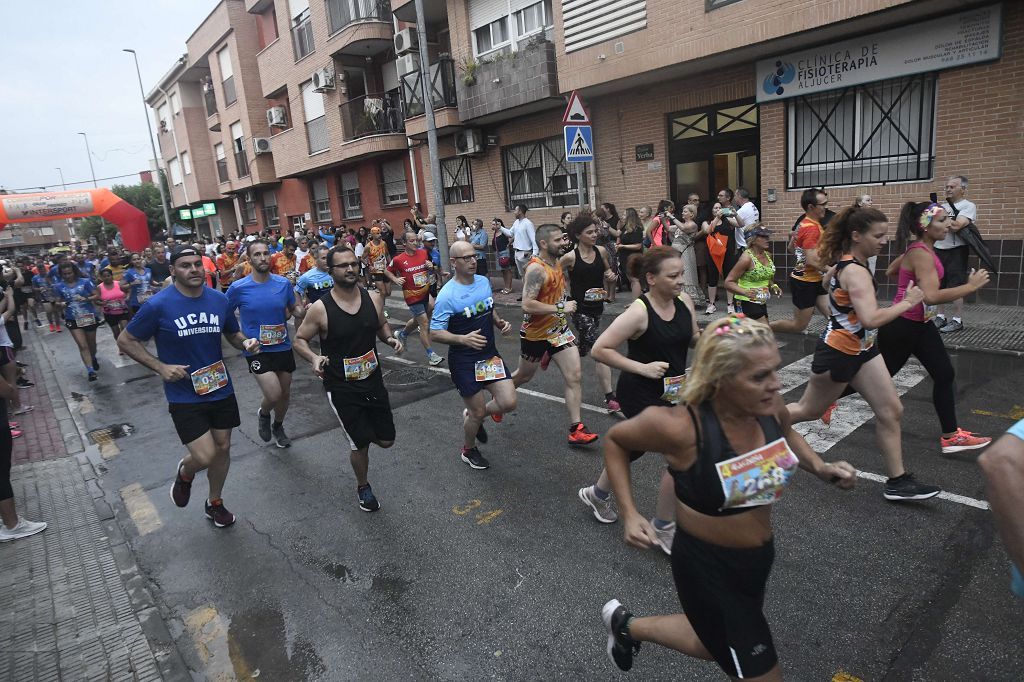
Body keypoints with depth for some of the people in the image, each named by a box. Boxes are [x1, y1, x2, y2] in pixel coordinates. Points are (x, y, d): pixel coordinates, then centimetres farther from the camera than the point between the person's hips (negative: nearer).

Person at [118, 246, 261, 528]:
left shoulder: (219, 300, -4)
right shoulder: (158, 305, -15)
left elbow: (233, 334, 12)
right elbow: (125, 340, -4)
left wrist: (246, 342, -12)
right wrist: (160, 367, -14)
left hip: (221, 389, 4)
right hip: (184, 396, -4)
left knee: (223, 448, 15)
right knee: (204, 457, -9)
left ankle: (215, 503, 40)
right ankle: (185, 473, 30)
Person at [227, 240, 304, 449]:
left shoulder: (284, 283, -4)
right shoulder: (238, 288, -11)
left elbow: (294, 309, 9)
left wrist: (303, 312, -13)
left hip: (283, 347, 4)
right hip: (257, 351, -3)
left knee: (285, 393, 16)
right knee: (274, 395, -16)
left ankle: (278, 426, 45)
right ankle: (263, 414, 21)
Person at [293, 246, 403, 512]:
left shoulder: (373, 299, -4)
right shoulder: (320, 308, -16)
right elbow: (300, 340, -3)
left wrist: (390, 338, -7)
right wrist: (314, 359, -23)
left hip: (373, 381, 4)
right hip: (341, 388, -4)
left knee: (386, 440, 10)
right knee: (360, 444, 2)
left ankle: (358, 431, 45)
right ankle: (363, 487, 33)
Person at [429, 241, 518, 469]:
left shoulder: (484, 282, 1)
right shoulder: (447, 295, -19)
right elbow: (435, 333, -17)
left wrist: (500, 322, -3)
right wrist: (463, 339, -31)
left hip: (490, 354, 6)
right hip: (463, 361, -6)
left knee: (509, 402, -1)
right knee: (478, 411, 4)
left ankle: (472, 416, 30)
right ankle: (468, 450, 36)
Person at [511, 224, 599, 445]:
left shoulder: (556, 262, 2)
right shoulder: (536, 269, -25)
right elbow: (527, 305, -34)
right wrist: (561, 307, -30)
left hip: (559, 329, 7)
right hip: (535, 334, -7)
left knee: (574, 377, -3)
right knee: (524, 375, 16)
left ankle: (576, 429, 2)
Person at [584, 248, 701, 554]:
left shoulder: (684, 301, -3)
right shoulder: (639, 312, -23)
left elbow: (695, 338, 12)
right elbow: (599, 349, -22)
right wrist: (641, 368, -24)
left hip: (671, 391, 8)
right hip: (641, 394, -8)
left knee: (635, 448, 24)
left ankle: (597, 494, 50)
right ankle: (663, 528, 15)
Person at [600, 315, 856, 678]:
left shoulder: (771, 408, -15)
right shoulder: (682, 427, -31)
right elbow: (615, 440, -13)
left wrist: (821, 468, -6)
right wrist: (629, 514, -19)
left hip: (759, 557, 7)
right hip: (705, 565, -6)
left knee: (714, 643, 29)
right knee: (760, 671, 8)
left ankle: (627, 625, 51)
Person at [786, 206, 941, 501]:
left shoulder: (845, 261, 3)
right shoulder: (856, 272, -26)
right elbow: (871, 319, -37)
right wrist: (907, 302, -24)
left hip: (861, 350, 9)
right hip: (837, 353, -9)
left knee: (891, 411, 5)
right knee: (809, 410, 9)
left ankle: (897, 481, 13)